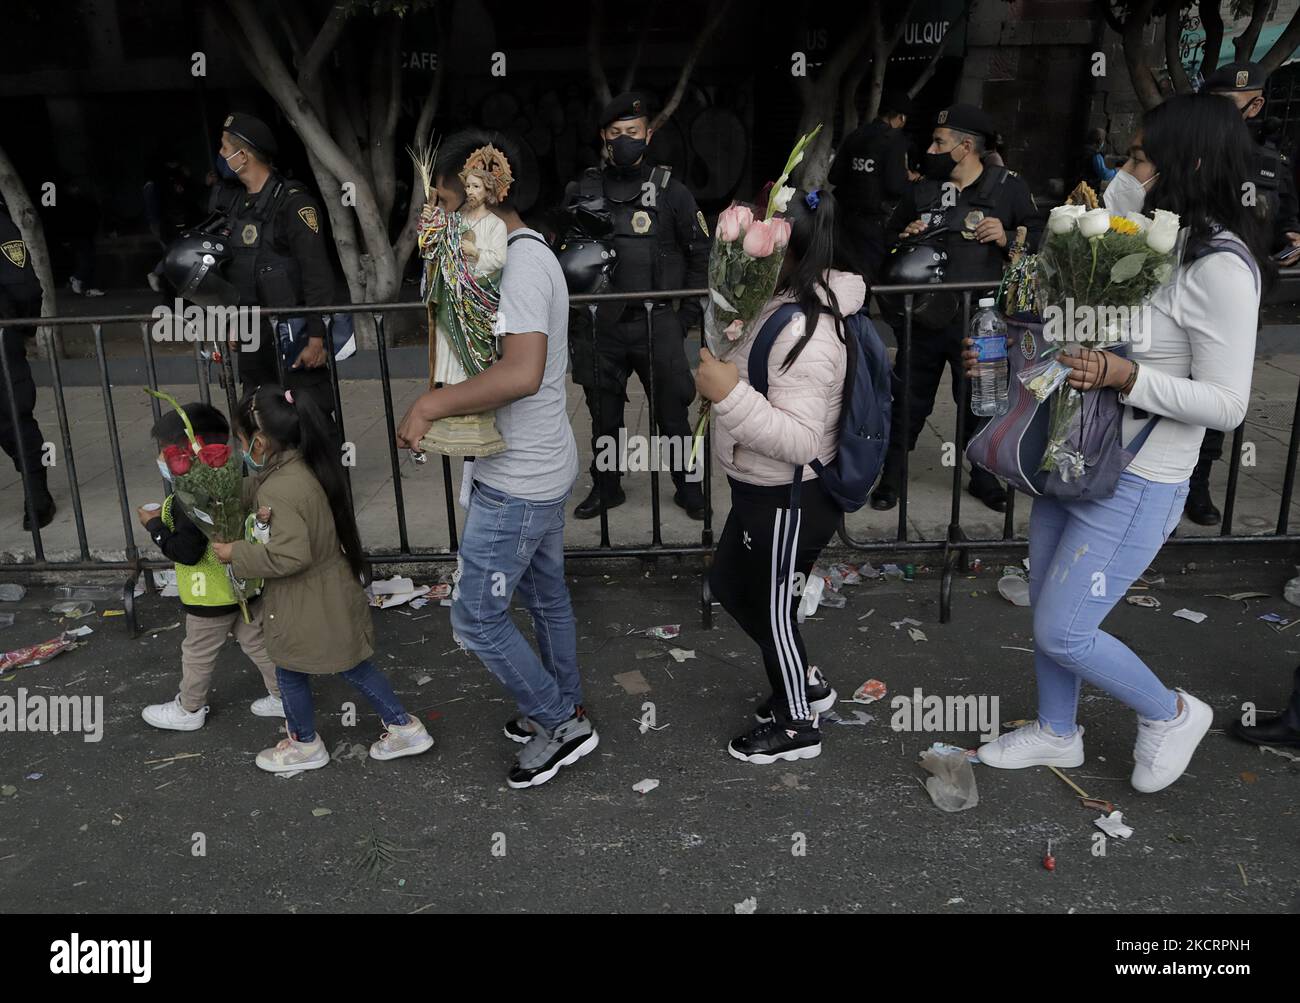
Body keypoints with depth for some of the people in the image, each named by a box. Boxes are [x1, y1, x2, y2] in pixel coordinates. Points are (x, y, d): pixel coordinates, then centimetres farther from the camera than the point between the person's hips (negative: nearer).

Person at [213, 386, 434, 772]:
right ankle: (405, 727, 27)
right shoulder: (307, 467, 0)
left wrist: (237, 555, -18)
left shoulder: (278, 490, -28)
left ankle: (305, 745, 37)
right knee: (354, 667, 20)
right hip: (333, 595, 8)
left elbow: (289, 555, -31)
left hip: (306, 607, -8)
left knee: (290, 674, 16)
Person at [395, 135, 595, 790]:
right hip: (542, 467, 10)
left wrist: (431, 404, -27)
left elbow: (522, 373, -35)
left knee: (475, 617, 1)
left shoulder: (522, 263, -22)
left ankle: (559, 722, 16)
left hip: (517, 483, -10)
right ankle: (564, 710, 39)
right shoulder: (528, 255, 10)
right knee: (545, 594, 22)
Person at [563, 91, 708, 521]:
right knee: (603, 413, 11)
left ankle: (687, 487, 21)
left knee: (672, 410, 5)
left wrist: (688, 313, -2)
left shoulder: (670, 190, -1)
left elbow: (701, 254, 3)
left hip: (657, 323, -2)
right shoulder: (582, 191, 4)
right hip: (599, 325, 2)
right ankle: (605, 487, 28)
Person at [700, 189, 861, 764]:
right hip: (764, 491, 10)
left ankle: (798, 726, 34)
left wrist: (729, 395, -36)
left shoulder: (804, 333, -28)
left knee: (772, 607, 9)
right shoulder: (781, 306, 2)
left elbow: (802, 441, -32)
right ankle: (806, 684, 42)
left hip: (791, 501, -10)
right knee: (729, 585, 24)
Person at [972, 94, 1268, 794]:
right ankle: (1057, 735, 38)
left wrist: (1125, 377, -30)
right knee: (1046, 610, 17)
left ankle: (1169, 713, 25)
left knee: (1062, 633, -3)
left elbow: (1226, 404, -19)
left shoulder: (1220, 269, -18)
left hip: (1137, 484, -8)